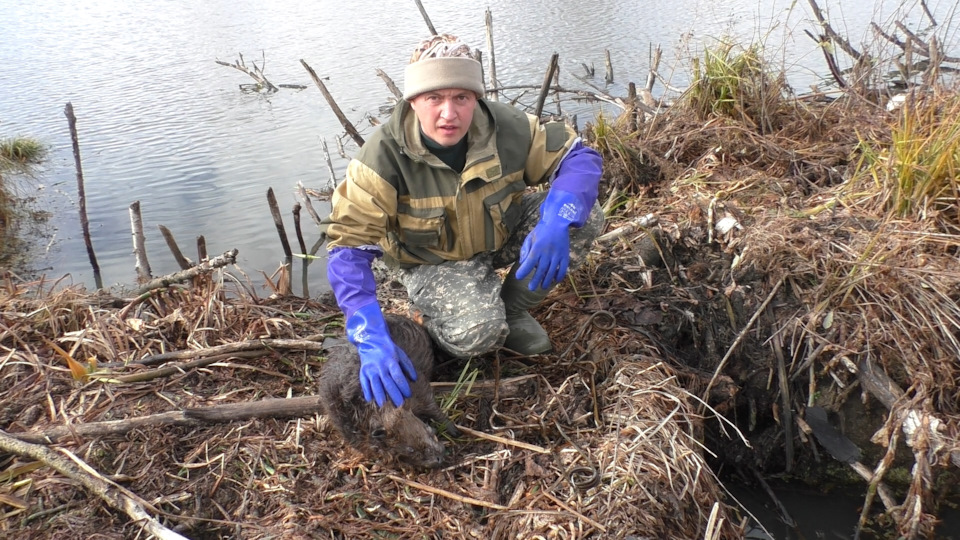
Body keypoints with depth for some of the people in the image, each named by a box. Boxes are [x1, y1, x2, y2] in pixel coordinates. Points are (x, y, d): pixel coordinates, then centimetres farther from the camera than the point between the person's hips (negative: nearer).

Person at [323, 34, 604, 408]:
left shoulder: (507, 127, -22)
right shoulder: (384, 156, -28)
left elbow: (580, 157, -16)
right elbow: (349, 247, -30)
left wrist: (556, 222, -37)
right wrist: (371, 338, -42)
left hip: (502, 233, 4)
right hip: (432, 261, -4)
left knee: (585, 216, -18)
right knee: (477, 331, -33)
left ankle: (513, 309, 1)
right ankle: (434, 320, 5)